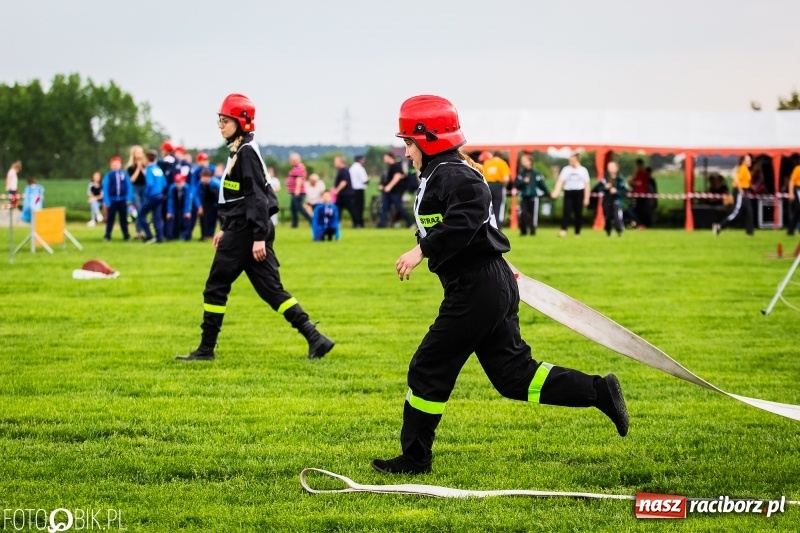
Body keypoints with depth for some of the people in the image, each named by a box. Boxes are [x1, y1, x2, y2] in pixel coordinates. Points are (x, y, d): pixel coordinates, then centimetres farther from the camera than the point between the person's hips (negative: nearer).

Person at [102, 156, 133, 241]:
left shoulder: (124, 174, -1)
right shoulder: (108, 175, -5)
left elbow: (129, 187, 3)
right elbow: (105, 189, -4)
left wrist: (129, 199, -3)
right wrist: (106, 201, -9)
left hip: (122, 200, 2)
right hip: (112, 200, -2)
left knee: (123, 218, 10)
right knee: (110, 218, 3)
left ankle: (126, 235, 16)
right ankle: (107, 235, 8)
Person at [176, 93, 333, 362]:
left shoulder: (247, 152, -14)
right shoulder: (238, 151, 16)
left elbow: (257, 197, -19)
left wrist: (259, 237, -23)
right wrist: (226, 229, 24)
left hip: (245, 232, -10)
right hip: (243, 229, 10)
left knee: (216, 287, 0)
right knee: (271, 289, 6)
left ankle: (206, 349, 8)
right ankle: (314, 338, 0)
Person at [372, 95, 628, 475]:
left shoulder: (452, 176, -16)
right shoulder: (442, 174, 16)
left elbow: (464, 221, -33)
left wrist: (422, 251, -31)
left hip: (476, 288, -10)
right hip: (494, 286, 10)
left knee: (429, 369, -1)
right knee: (513, 374, 11)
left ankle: (414, 458, 8)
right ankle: (598, 391, 9)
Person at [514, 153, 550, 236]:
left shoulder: (535, 174, -3)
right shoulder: (521, 173, 5)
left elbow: (542, 184, 1)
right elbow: (516, 184, -1)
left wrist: (548, 194, 4)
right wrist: (523, 181, -17)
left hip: (533, 197, -2)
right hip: (524, 197, 2)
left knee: (533, 214, 1)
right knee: (522, 214, -10)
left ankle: (532, 230, 15)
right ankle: (523, 231, 4)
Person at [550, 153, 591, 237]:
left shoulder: (583, 170, 4)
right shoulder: (566, 169, 3)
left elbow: (586, 184, 6)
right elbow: (561, 180, -7)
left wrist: (586, 198, 3)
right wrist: (557, 191, -23)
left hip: (579, 193, 1)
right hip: (568, 192, -1)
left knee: (578, 213, 3)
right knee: (567, 211, -13)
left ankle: (577, 232, 12)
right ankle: (563, 230, -19)